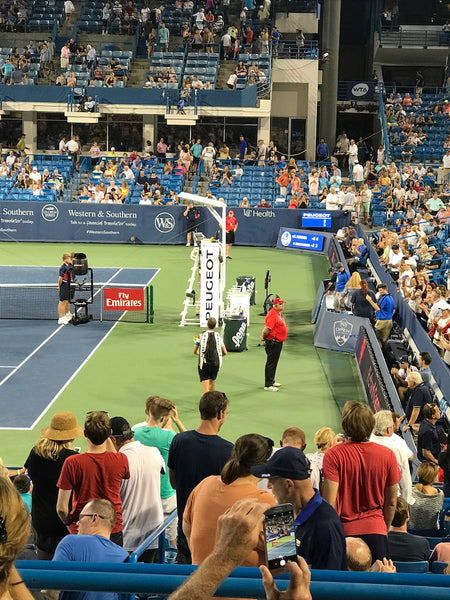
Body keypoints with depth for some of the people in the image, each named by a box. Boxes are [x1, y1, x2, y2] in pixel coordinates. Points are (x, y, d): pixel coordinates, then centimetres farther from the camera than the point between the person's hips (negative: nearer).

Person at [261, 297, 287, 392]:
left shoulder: (278, 313, 13)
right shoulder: (272, 315, -21)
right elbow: (267, 329, -26)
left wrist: (263, 336, 14)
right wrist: (263, 337, -9)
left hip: (278, 343, 10)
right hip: (273, 343, -10)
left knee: (274, 363, 20)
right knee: (271, 363, -4)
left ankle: (271, 381, 32)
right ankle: (268, 385, 1)